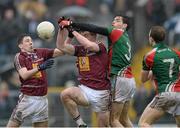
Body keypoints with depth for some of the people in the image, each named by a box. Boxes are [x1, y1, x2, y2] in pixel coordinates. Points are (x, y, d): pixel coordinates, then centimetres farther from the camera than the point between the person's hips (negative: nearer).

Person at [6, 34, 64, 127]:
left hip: (42, 98, 5)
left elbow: (61, 50, 7)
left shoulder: (40, 53, 10)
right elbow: (24, 75, -18)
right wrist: (39, 67, -30)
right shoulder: (19, 57, -3)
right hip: (28, 98, -5)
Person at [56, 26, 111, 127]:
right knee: (65, 94, -25)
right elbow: (61, 46, 4)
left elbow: (89, 45, -26)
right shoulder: (80, 49, 9)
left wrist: (74, 32, -17)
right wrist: (62, 30, -9)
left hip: (100, 92, -4)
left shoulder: (101, 47, -5)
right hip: (84, 90, 4)